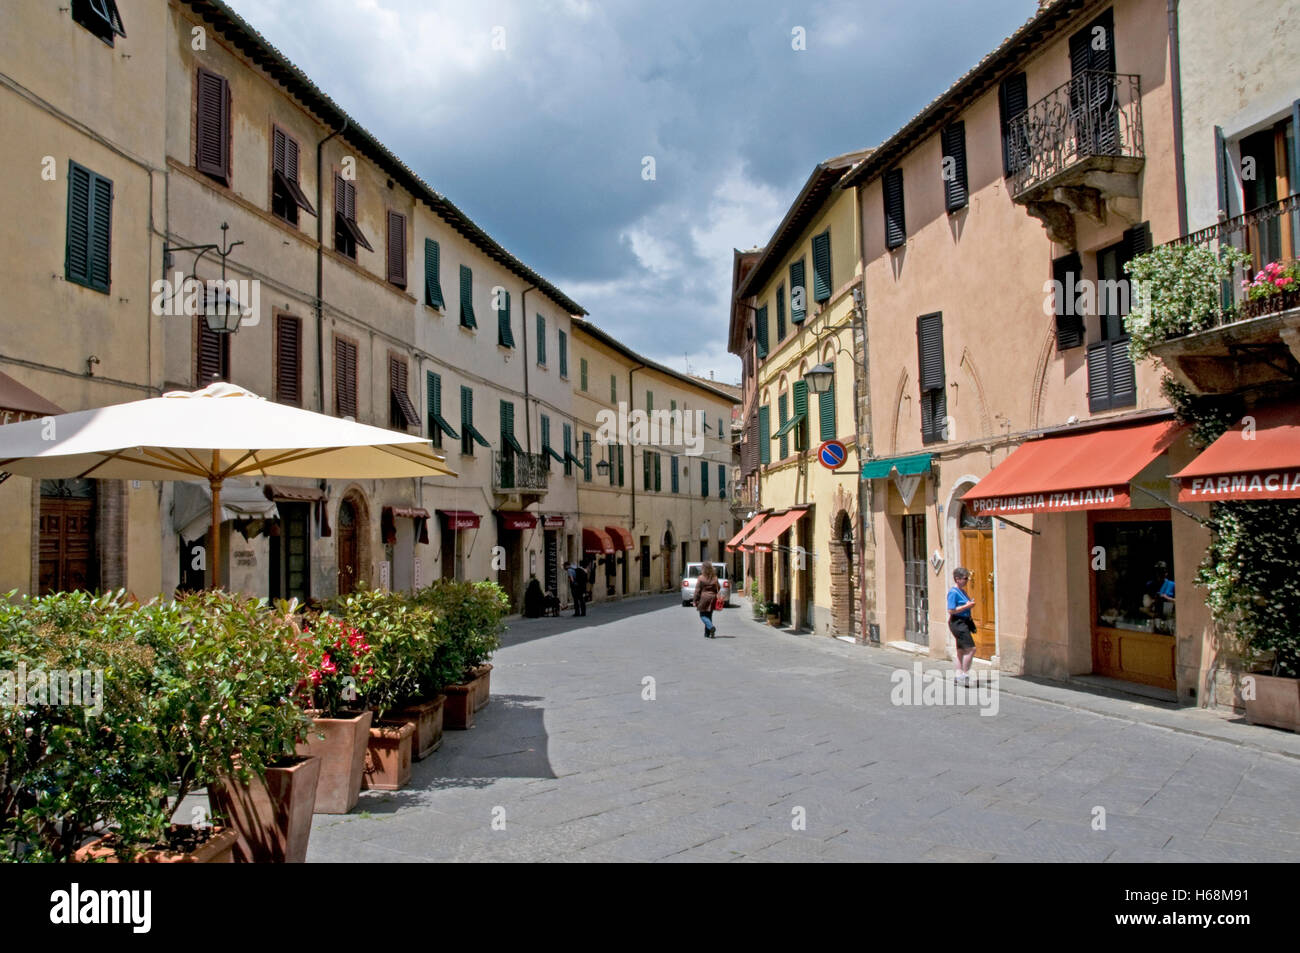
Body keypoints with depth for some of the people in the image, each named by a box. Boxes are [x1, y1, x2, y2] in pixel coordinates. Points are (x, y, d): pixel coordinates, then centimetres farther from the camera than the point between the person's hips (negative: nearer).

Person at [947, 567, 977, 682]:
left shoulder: (962, 591, 14)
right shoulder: (953, 592, -15)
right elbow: (951, 610, -21)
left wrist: (970, 603, 10)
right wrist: (967, 606, -19)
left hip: (964, 622, 10)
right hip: (958, 623, -10)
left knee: (961, 650, 13)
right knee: (971, 649, -12)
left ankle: (959, 674, 19)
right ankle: (965, 674, -6)